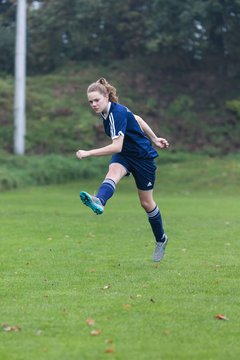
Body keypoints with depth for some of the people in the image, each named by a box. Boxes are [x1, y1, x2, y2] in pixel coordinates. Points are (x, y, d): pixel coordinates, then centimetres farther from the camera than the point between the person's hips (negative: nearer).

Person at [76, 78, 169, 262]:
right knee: (113, 172, -29)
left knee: (146, 202, 6)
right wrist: (154, 139, 18)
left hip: (143, 156, -7)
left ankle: (161, 239, 30)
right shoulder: (107, 111, -1)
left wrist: (88, 153, -40)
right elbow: (137, 119, 13)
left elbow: (116, 146, -37)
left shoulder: (117, 113, -28)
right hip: (124, 155, 7)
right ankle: (99, 202, -61)